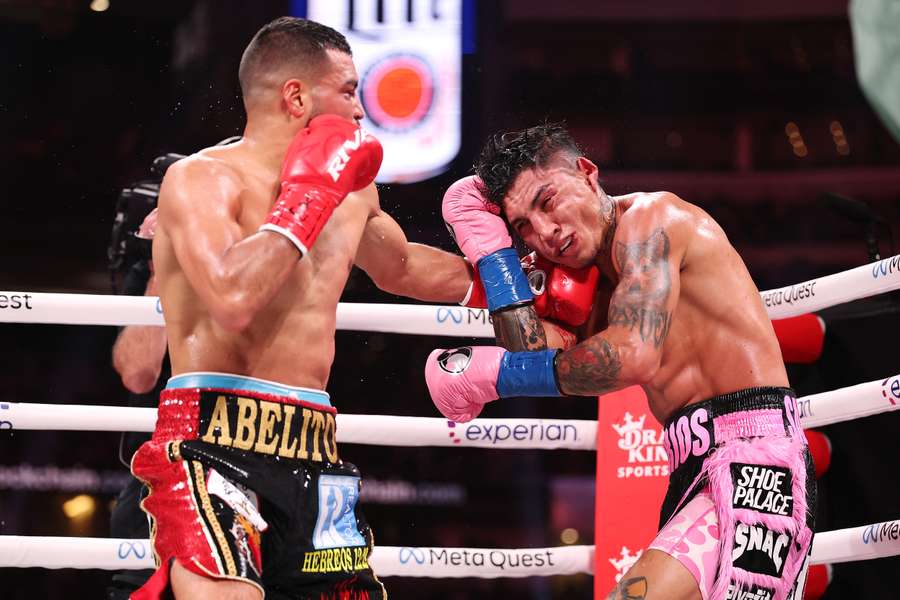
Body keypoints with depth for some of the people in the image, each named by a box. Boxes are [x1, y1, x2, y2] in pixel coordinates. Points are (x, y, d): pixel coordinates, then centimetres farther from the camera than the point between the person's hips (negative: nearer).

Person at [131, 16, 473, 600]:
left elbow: (399, 267, 40)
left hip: (313, 452, 8)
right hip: (217, 440, -8)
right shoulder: (202, 178, -6)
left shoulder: (351, 190, 17)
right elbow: (232, 299, -25)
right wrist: (307, 199, -13)